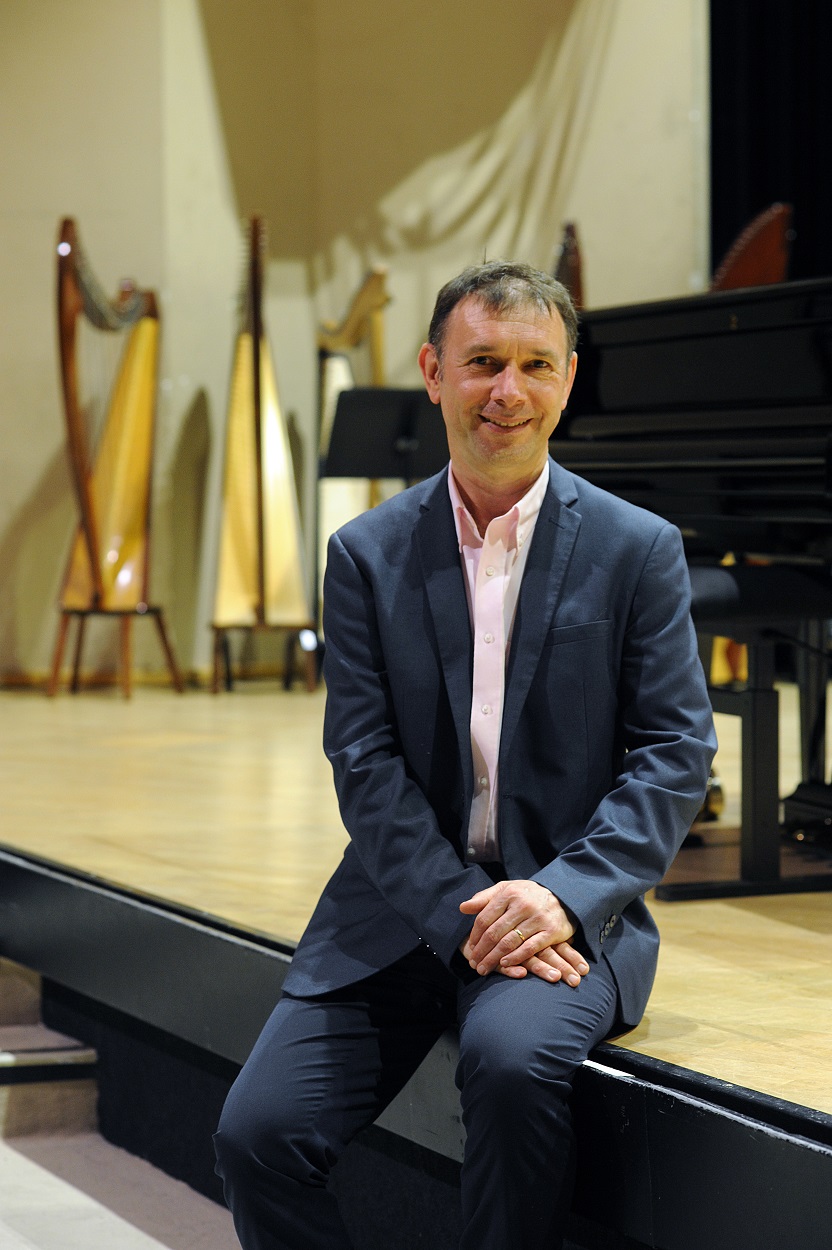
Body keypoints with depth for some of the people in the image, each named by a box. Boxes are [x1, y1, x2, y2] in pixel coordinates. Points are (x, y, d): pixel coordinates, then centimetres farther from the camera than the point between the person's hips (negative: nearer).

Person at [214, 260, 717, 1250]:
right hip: (406, 905, 2)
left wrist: (563, 895, -17)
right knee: (256, 1133, -14)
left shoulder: (638, 550, 2)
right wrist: (466, 916, -15)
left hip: (565, 911, -2)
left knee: (510, 1057, -34)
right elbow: (366, 763, -1)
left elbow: (676, 753, -1)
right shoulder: (368, 555, 5)